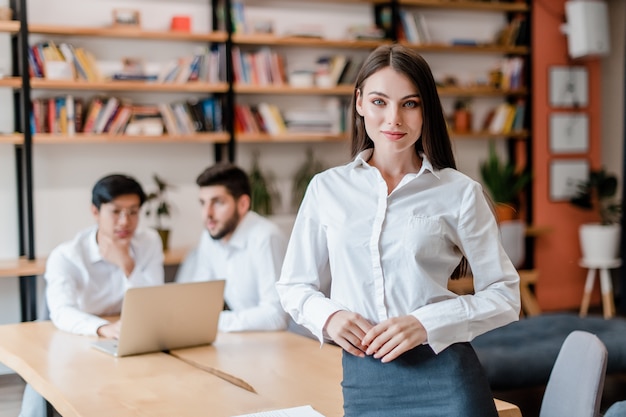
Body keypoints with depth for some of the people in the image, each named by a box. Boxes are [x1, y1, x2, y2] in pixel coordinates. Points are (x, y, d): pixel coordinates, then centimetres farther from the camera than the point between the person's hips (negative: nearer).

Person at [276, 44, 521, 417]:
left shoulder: (459, 193, -2)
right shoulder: (327, 189, 4)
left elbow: (505, 295, -1)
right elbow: (294, 286, 10)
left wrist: (426, 324, -15)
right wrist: (328, 316, -10)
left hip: (444, 376, -2)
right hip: (362, 380, 2)